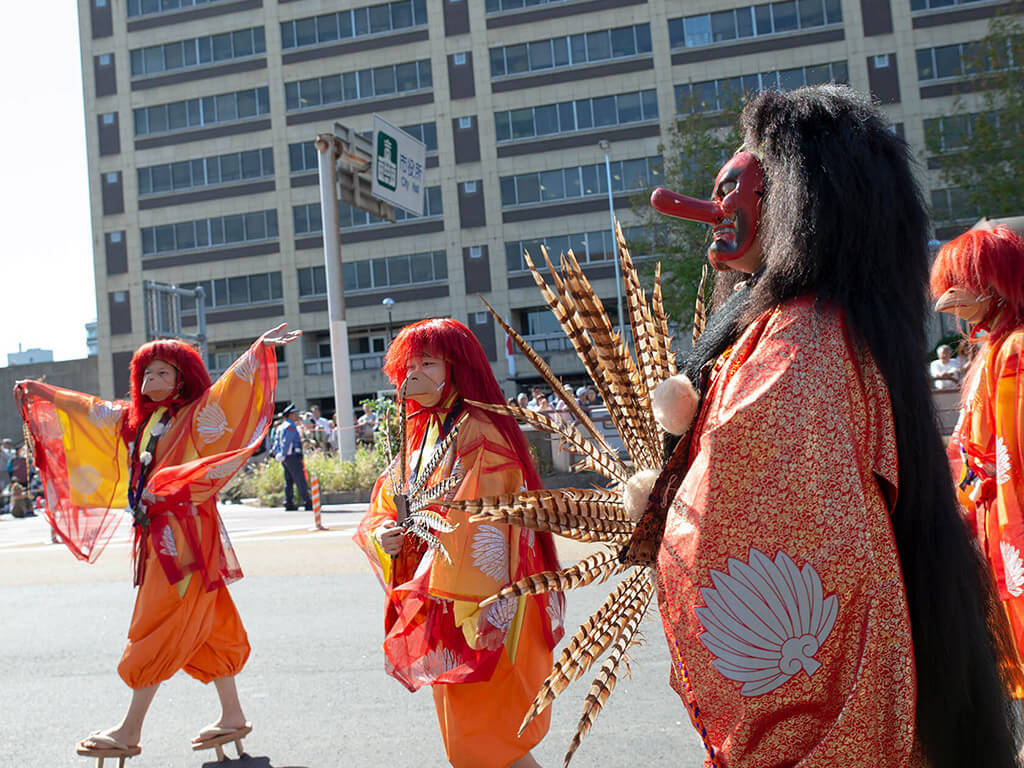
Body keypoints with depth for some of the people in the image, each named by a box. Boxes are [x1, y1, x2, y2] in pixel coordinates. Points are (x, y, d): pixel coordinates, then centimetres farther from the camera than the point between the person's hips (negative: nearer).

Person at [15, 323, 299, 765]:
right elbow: (86, 410, 28)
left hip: (185, 533, -7)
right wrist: (43, 395, 32)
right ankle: (232, 716, 18)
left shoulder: (194, 416, -3)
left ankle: (130, 731, 3)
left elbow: (231, 387, -15)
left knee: (159, 632, -3)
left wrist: (259, 352, -28)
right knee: (206, 628, 11)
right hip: (155, 534, 7)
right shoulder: (131, 419, 16)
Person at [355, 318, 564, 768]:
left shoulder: (478, 434, -17)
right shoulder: (422, 433, 11)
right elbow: (388, 501, 16)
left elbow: (487, 529, -23)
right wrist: (383, 531, -8)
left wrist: (480, 619, -27)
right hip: (439, 607, 9)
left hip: (477, 610, -9)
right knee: (461, 732, 17)